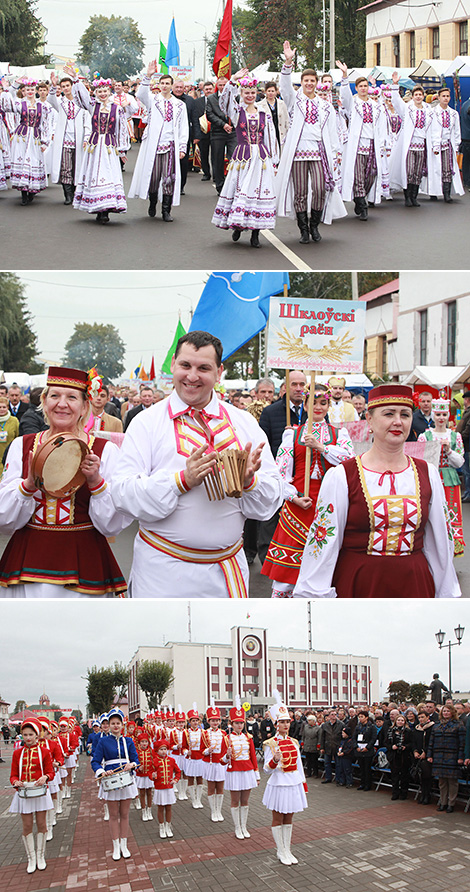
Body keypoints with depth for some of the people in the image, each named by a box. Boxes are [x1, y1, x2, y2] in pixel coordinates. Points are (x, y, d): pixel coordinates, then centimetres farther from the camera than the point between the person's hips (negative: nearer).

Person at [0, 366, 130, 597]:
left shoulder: (105, 450, 1)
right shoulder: (21, 447, 6)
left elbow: (113, 526, -3)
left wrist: (96, 482, -16)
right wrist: (28, 484, -14)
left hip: (82, 566, -1)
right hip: (28, 564, 2)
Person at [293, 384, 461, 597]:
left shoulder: (427, 474, 5)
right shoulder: (341, 476, -6)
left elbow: (441, 541, 10)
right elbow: (323, 539, -5)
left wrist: (447, 594, 10)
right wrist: (313, 595, -7)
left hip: (414, 583, 3)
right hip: (356, 586, -3)